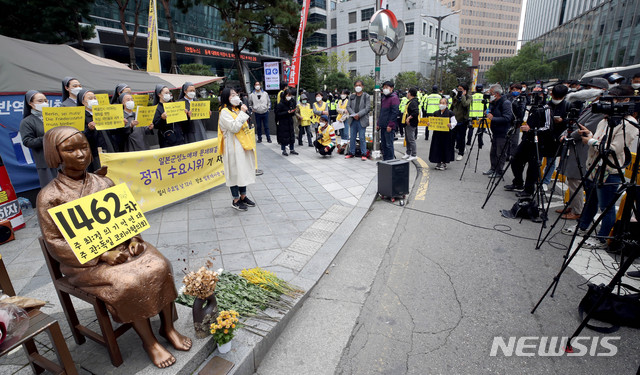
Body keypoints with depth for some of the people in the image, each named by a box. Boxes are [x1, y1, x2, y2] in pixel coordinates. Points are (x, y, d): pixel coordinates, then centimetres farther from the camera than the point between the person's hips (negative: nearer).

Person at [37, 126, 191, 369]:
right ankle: (148, 341, -6)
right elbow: (55, 243, -9)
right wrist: (103, 256, -19)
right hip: (85, 262, -4)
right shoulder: (50, 196, -7)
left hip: (122, 246, 4)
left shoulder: (105, 183, 6)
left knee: (159, 266, -20)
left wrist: (133, 239, -8)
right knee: (128, 283, -28)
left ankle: (168, 326, -3)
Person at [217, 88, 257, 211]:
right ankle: (236, 200, 8)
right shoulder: (224, 112, -9)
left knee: (244, 170, 12)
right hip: (233, 147, -8)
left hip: (243, 145, 8)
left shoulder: (237, 110, 17)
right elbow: (234, 127, -22)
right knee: (234, 172, -2)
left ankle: (243, 197, 23)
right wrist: (242, 113, -17)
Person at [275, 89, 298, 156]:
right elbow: (278, 114, -14)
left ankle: (291, 150, 20)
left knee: (292, 135, 8)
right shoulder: (280, 104, -11)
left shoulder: (291, 103, 9)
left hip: (290, 122, 6)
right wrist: (287, 112, -21)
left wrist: (292, 112, -6)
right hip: (283, 123, -6)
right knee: (284, 136, -1)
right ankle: (284, 150, 12)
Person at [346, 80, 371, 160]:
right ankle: (351, 153, 21)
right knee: (352, 137, 10)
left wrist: (358, 114, -17)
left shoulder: (366, 96, 0)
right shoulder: (352, 96, 12)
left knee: (362, 138, -2)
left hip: (362, 120, -4)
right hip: (353, 120, 4)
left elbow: (368, 108, -7)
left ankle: (363, 154, 6)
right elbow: (348, 106, 7)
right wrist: (353, 114, -10)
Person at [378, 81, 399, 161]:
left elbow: (395, 113, -16)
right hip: (383, 126, 9)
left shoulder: (394, 98, -9)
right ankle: (385, 159, 21)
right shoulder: (384, 98, 19)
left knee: (389, 144, -6)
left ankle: (390, 160, 1)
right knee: (383, 144, 12)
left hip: (389, 127, -9)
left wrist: (390, 125, -20)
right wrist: (379, 124, 19)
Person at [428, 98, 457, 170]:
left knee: (445, 147, 2)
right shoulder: (436, 113, 8)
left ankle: (444, 163, 14)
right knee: (437, 147, 5)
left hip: (446, 133, -3)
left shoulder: (450, 113, -2)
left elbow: (454, 123, -3)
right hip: (437, 133, 3)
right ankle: (438, 162, 18)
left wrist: (450, 125, -23)